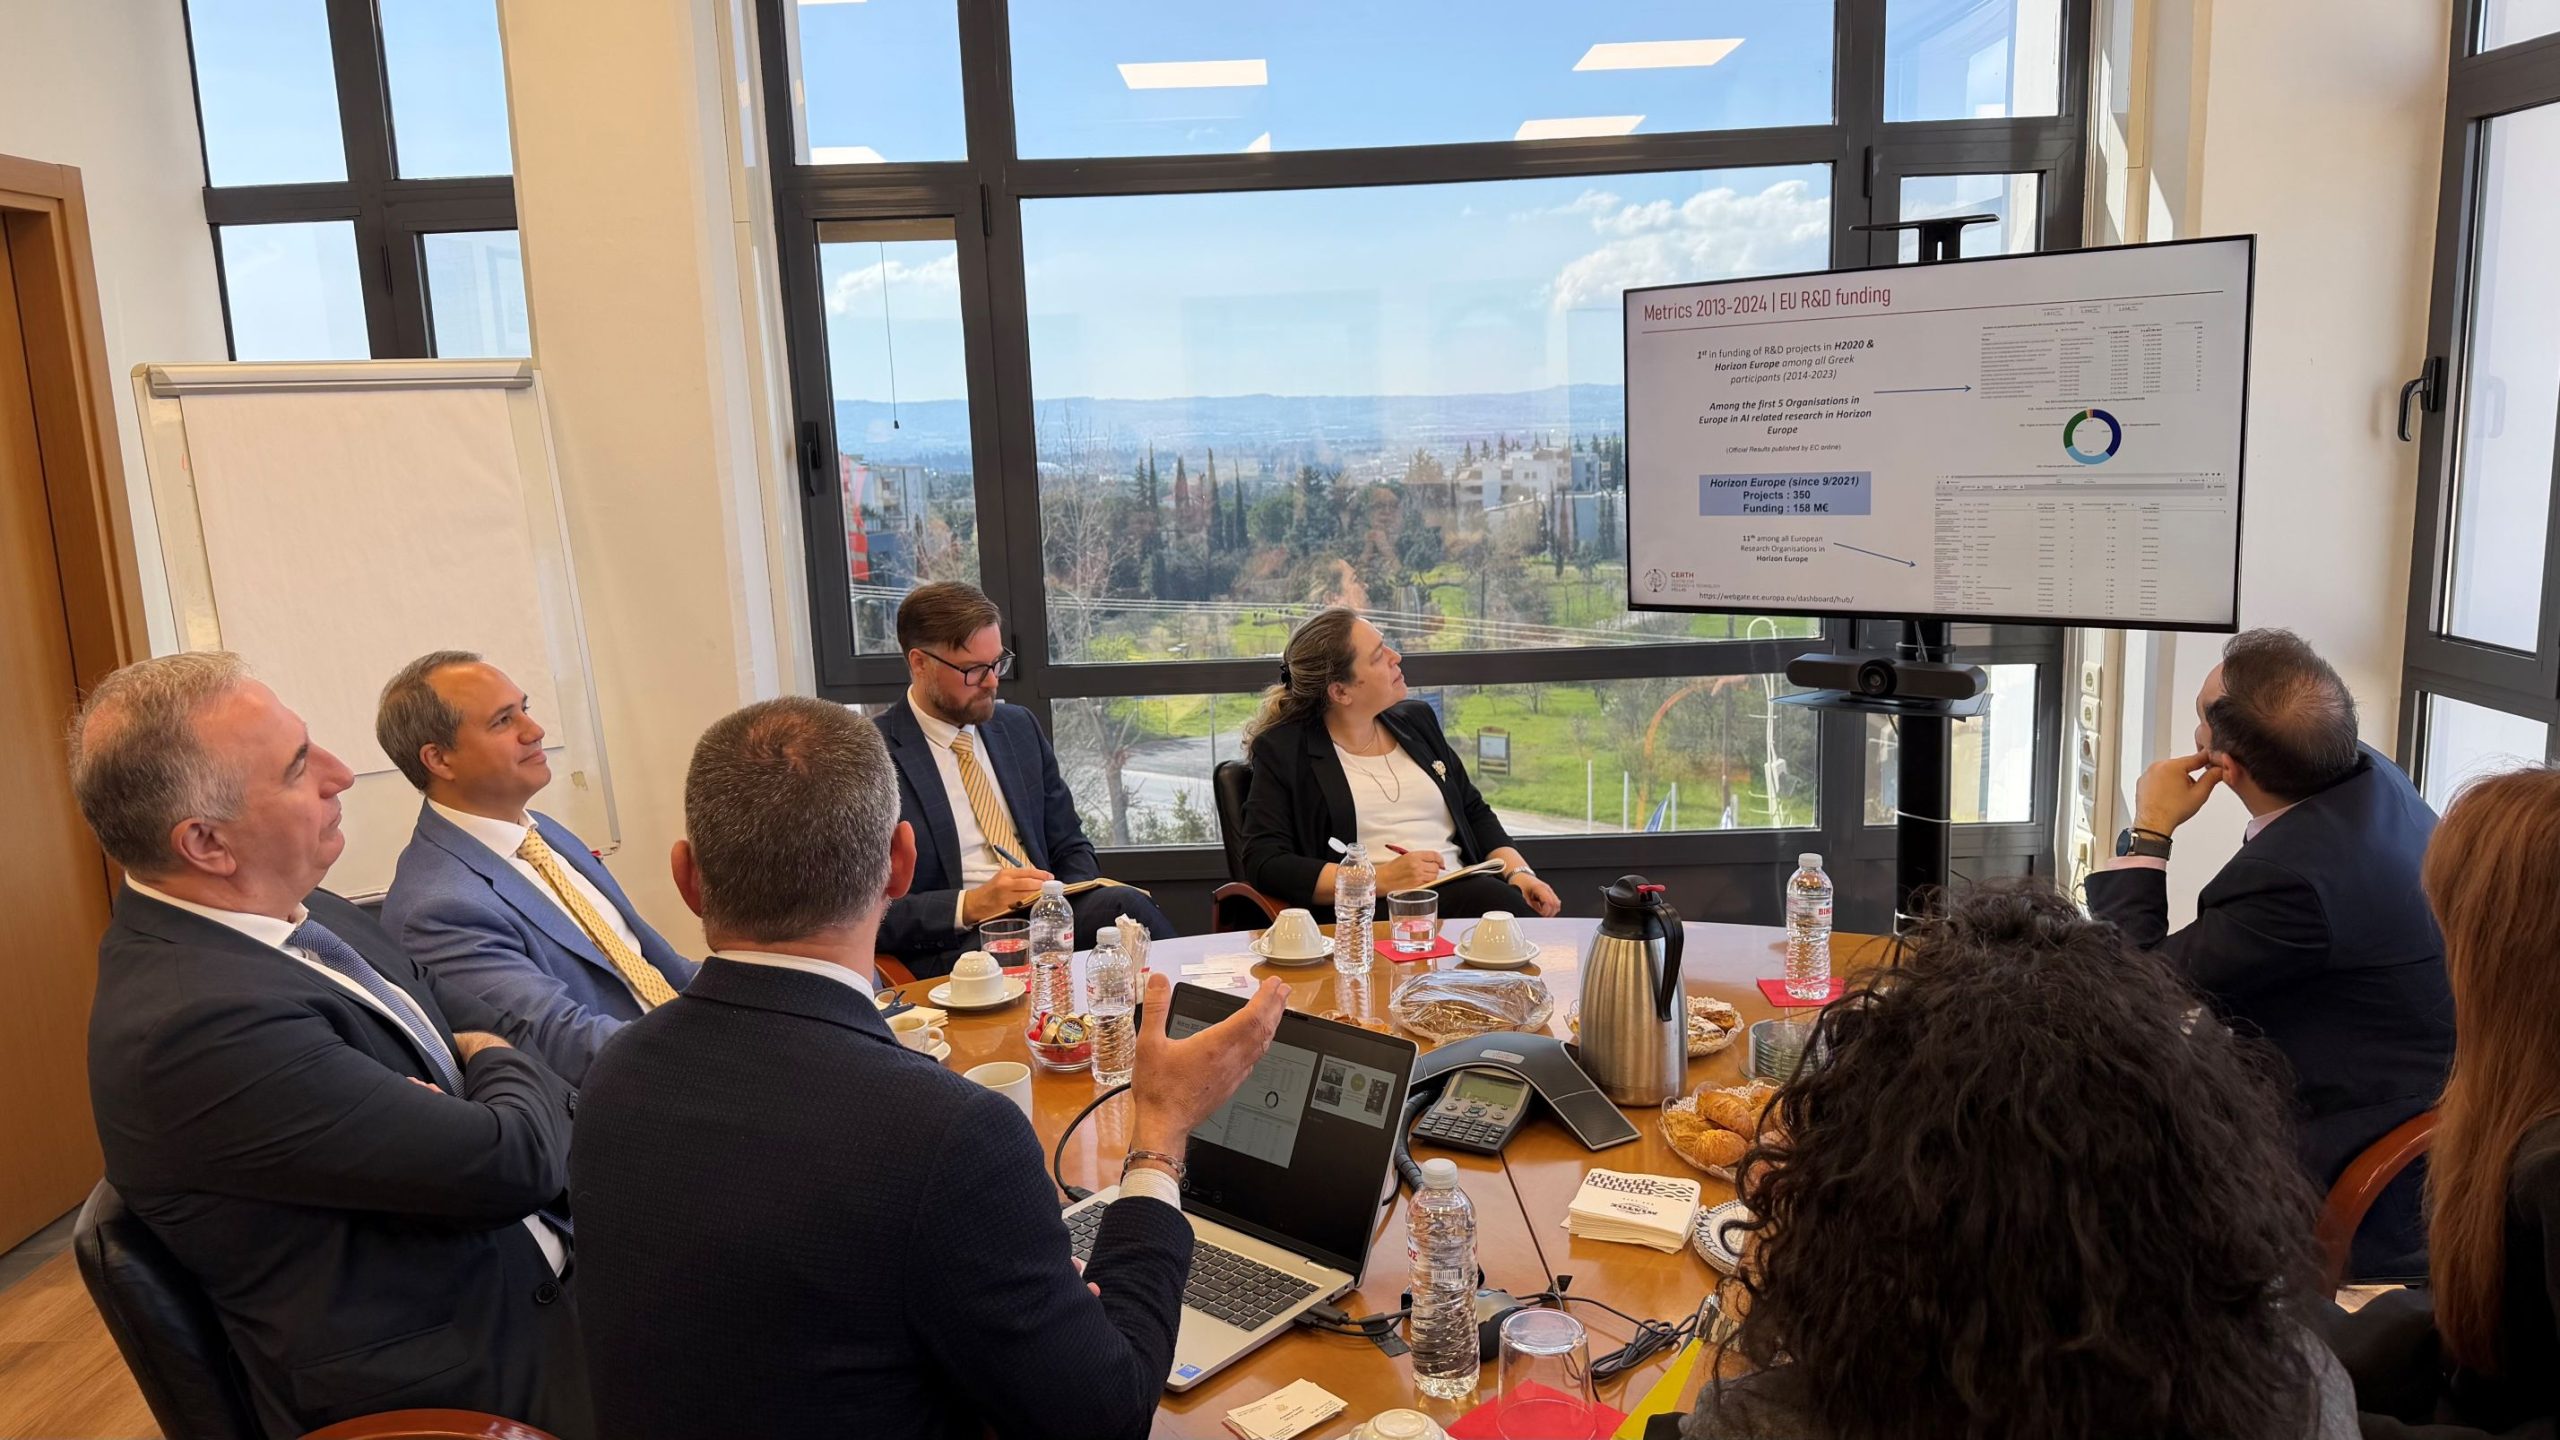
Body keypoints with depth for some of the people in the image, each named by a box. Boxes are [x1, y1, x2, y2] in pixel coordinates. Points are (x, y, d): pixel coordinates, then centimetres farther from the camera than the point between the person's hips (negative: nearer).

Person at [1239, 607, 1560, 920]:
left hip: (1462, 891, 7)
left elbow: (1474, 812, 26)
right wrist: (1381, 880, -16)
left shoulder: (1415, 720, 19)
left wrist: (1518, 871, 5)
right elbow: (1264, 865, -8)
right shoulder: (1282, 750, 1)